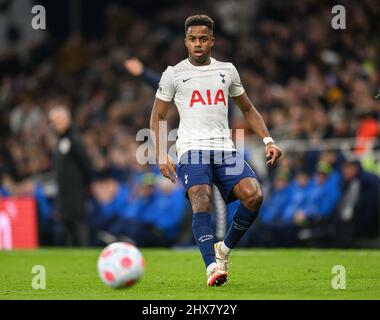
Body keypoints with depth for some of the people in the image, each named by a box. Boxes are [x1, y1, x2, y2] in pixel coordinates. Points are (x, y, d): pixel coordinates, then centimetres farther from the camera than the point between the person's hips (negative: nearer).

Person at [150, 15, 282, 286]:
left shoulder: (227, 70, 17)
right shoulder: (174, 74, 8)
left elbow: (248, 109, 26)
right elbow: (157, 116, 12)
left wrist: (268, 140, 13)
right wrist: (161, 155, -2)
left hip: (225, 149, 3)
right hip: (192, 149, -3)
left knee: (254, 195, -20)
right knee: (202, 202, -28)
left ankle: (225, 249, 2)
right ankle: (212, 267, -37)